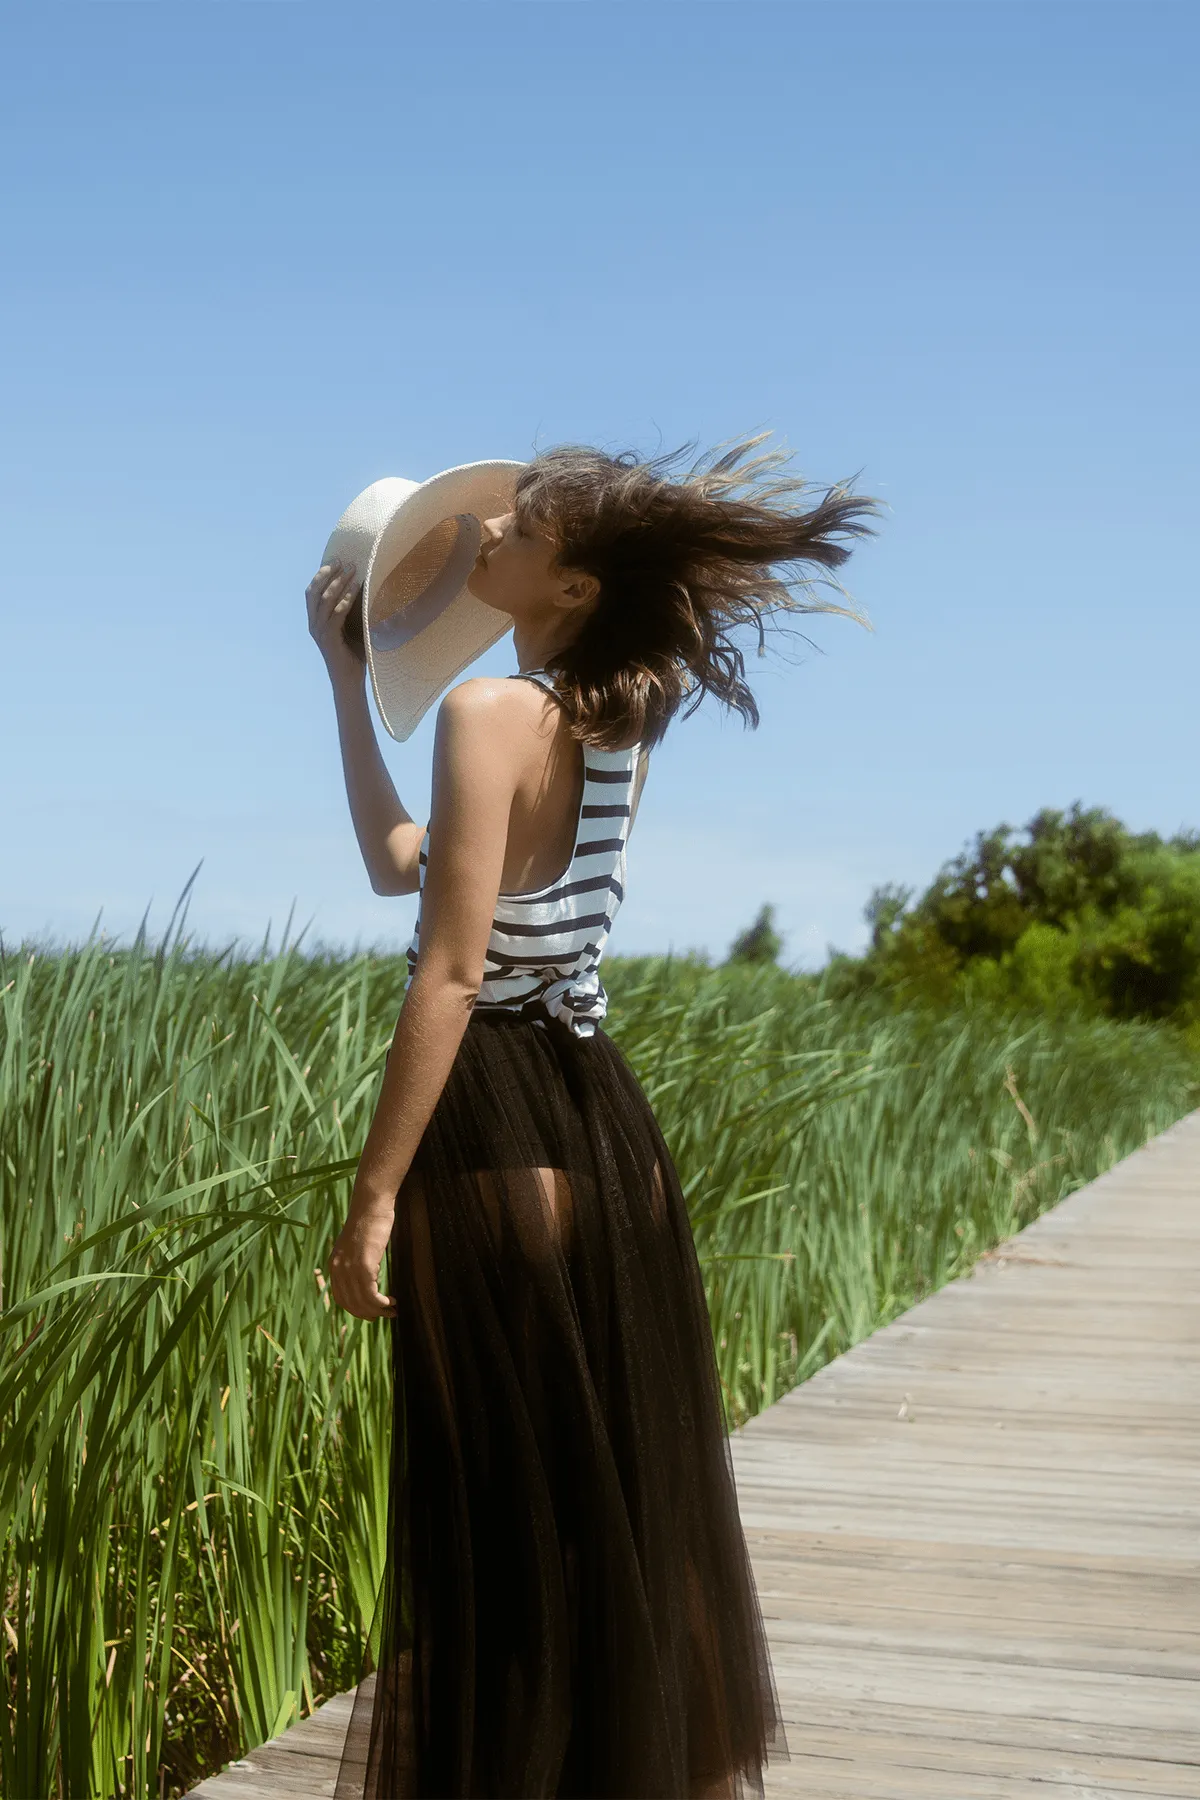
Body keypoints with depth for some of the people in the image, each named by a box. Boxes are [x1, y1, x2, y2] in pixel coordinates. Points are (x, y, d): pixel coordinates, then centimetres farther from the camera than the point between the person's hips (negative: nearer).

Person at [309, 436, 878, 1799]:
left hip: (499, 1139, -8)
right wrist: (347, 675, 19)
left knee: (506, 1522, 2)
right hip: (599, 1125, 9)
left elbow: (450, 971, -20)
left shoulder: (489, 712, -15)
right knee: (621, 1502, 18)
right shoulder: (617, 727, 10)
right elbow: (399, 862, 18)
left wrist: (373, 1199, -18)